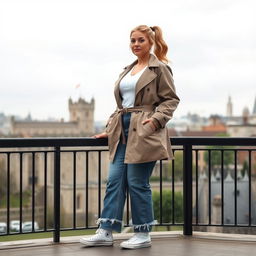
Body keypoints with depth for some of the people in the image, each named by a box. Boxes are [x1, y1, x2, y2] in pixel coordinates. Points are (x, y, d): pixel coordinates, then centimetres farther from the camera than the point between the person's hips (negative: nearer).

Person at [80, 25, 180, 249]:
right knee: (115, 180, 2)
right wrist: (110, 129, 16)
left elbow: (171, 99, -4)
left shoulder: (160, 68, 0)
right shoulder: (128, 70, 20)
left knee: (137, 183, -4)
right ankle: (105, 232, 5)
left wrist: (156, 119, -18)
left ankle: (143, 235, 8)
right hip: (123, 132, 7)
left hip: (144, 132, -7)